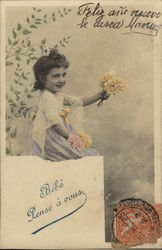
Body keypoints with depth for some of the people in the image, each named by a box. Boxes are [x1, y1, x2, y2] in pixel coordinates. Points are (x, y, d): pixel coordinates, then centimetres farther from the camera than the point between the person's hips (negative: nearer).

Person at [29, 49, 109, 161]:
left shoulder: (58, 95, 13)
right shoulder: (47, 97, -18)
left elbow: (79, 101, 18)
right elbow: (55, 122, -25)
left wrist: (99, 95, 11)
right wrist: (69, 136, -15)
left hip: (60, 134, 10)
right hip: (50, 138, -10)